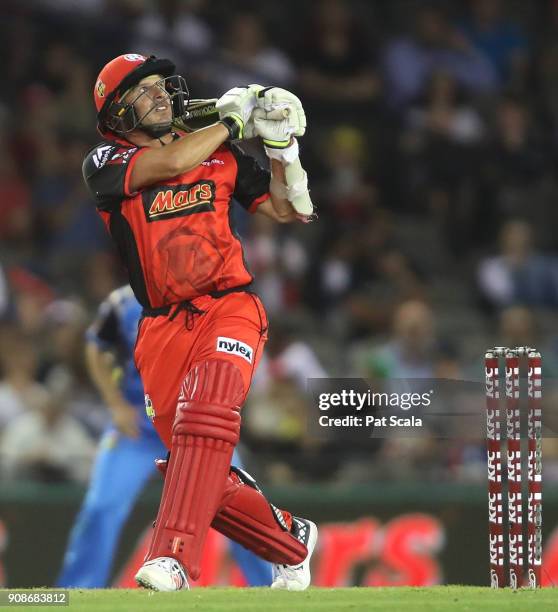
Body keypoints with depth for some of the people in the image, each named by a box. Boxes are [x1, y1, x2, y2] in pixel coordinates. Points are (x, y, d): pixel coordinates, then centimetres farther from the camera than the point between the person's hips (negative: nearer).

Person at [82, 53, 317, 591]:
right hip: (162, 329, 1)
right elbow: (168, 164, -17)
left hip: (229, 309, -1)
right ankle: (292, 540, 25)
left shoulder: (218, 154, 13)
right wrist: (234, 122, -4)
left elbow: (287, 208, 16)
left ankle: (173, 558, -39)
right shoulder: (105, 163, 2)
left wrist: (281, 147, 1)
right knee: (199, 469, 2)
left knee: (205, 416, -30)